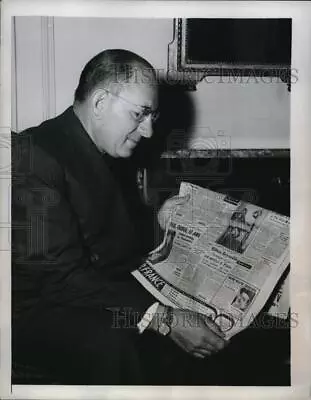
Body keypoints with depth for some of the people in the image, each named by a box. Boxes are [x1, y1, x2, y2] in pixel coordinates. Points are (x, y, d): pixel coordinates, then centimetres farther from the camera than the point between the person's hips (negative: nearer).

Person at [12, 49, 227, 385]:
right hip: (34, 310, -7)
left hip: (98, 293, 8)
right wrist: (162, 319, -31)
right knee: (110, 343, -36)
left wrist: (157, 222, -1)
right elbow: (59, 275, -27)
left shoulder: (99, 155, 9)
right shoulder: (34, 156, -20)